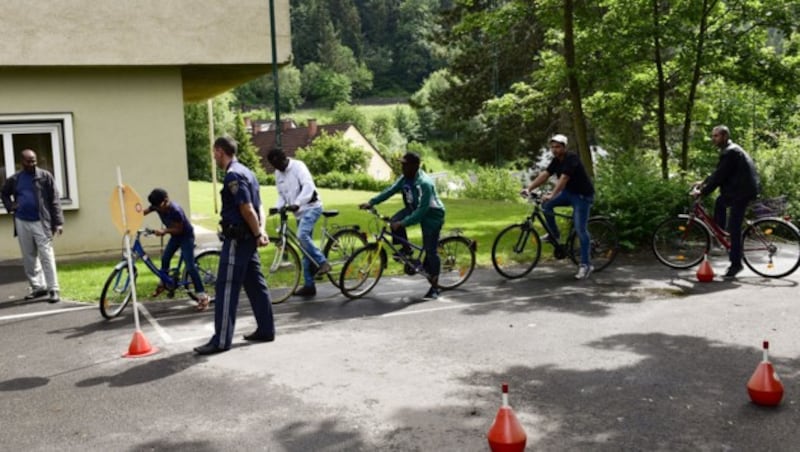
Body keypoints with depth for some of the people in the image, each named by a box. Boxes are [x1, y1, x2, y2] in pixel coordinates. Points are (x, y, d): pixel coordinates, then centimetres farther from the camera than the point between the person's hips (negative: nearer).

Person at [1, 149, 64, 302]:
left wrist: (58, 222, -10)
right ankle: (37, 287, 21)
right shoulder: (14, 179, 7)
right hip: (22, 222, 4)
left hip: (41, 222, -4)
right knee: (28, 257, 10)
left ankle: (53, 289, -3)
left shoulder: (45, 176, -3)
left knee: (46, 255, -6)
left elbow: (54, 200, -4)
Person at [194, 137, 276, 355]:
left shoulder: (233, 176, -16)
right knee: (255, 284, 14)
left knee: (226, 288, -8)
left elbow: (247, 209, -20)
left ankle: (221, 340, -6)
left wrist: (258, 235, -13)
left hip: (237, 239, -10)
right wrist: (261, 231, 1)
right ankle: (266, 330, 20)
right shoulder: (246, 172, 16)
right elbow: (257, 207, 12)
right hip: (247, 238, 10)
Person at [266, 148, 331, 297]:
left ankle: (323, 262, -17)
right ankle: (309, 285, 10)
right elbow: (282, 195, 14)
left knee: (302, 235, -31)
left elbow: (308, 186, -25)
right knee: (305, 251, 7)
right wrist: (277, 207, -7)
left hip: (311, 207, -7)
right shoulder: (278, 174, 10)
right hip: (299, 212, 7)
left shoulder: (298, 166, -13)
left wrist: (297, 203, -38)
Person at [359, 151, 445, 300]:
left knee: (430, 250, -6)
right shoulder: (404, 179, -9)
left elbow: (422, 210, -36)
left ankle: (434, 287, 5)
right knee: (395, 221, -19)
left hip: (432, 215, -7)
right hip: (414, 209, 7)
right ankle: (406, 249, 5)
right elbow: (390, 190, -8)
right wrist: (371, 202, -19)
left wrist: (403, 223, -39)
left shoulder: (424, 183, -33)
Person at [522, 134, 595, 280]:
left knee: (581, 229, -11)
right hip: (569, 192, 8)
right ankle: (554, 235, 10)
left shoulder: (571, 159, -23)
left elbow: (563, 178, -35)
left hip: (583, 195, -8)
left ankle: (586, 264, -5)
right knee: (546, 204, -7)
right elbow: (544, 175, -7)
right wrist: (529, 188, -20)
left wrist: (552, 195, -47)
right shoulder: (556, 161, 2)